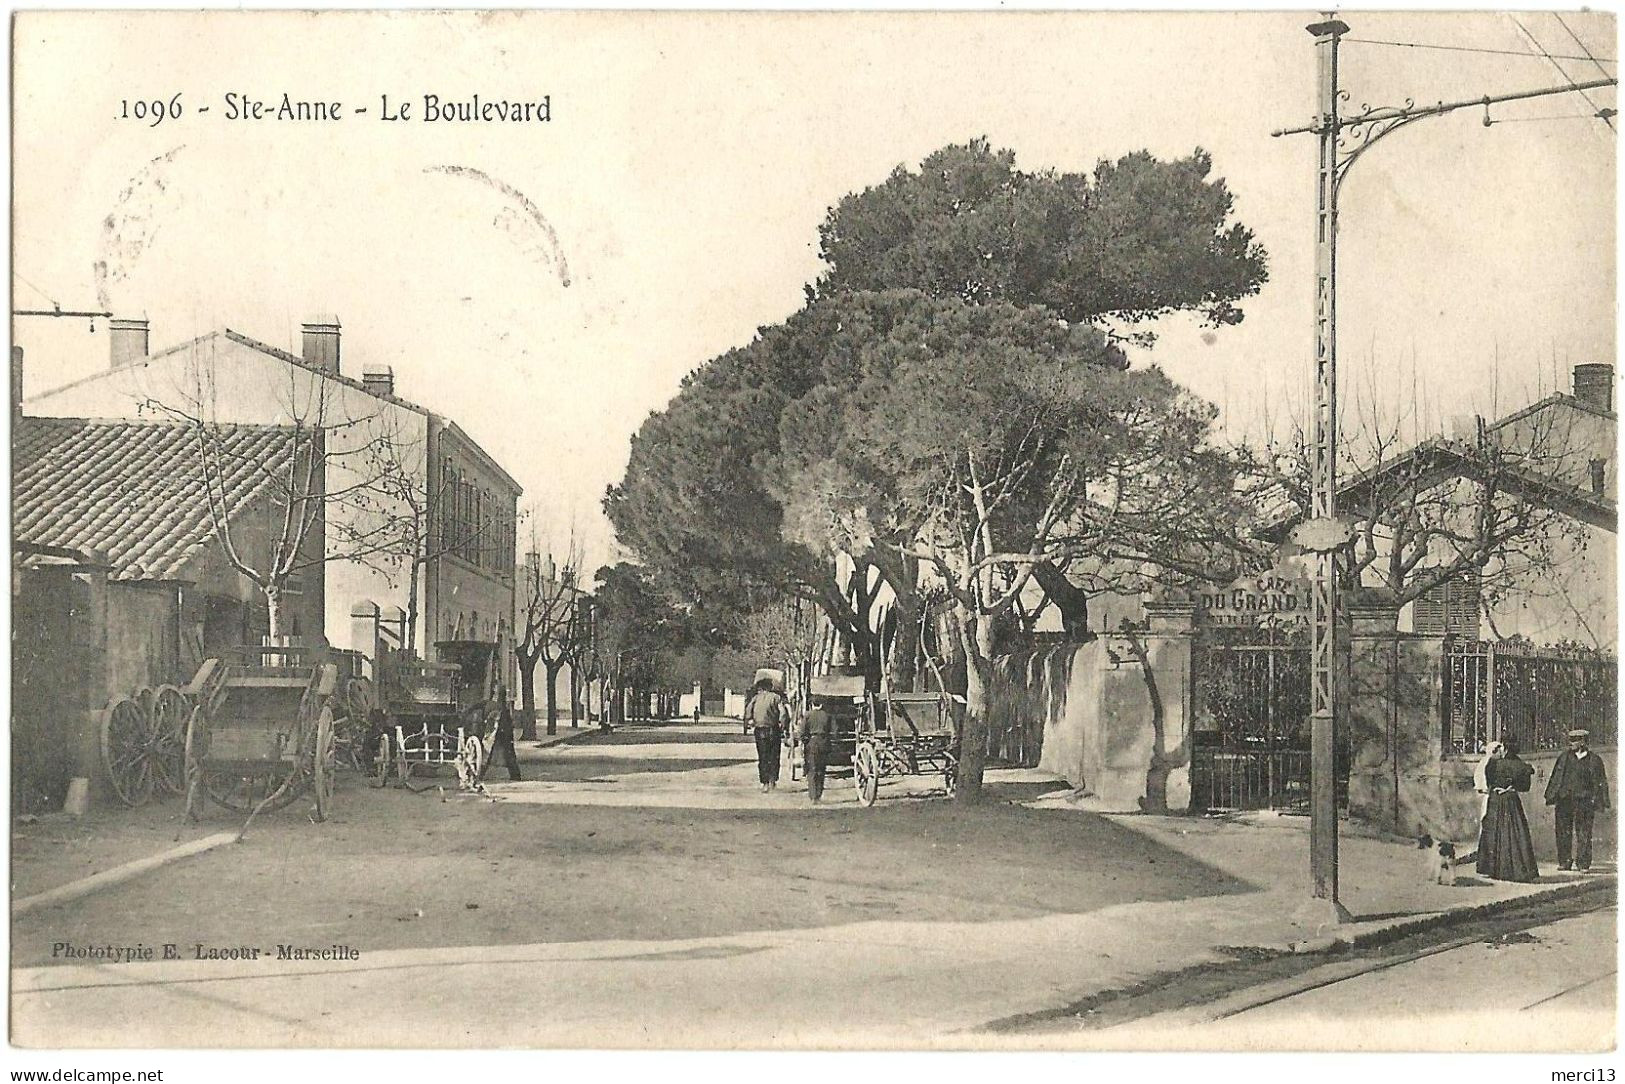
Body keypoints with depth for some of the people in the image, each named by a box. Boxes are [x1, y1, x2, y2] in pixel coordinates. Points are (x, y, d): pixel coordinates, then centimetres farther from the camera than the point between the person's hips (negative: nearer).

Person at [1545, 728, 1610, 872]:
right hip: (1565, 799, 2)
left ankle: (1583, 863, 5)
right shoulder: (1565, 757, 9)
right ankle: (1565, 862, 8)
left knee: (1583, 833, -1)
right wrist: (1552, 796, 7)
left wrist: (1596, 800, -2)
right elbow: (1556, 777, 12)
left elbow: (1600, 782, 6)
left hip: (1584, 800, -2)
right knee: (1564, 831, 2)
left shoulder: (1594, 760, 4)